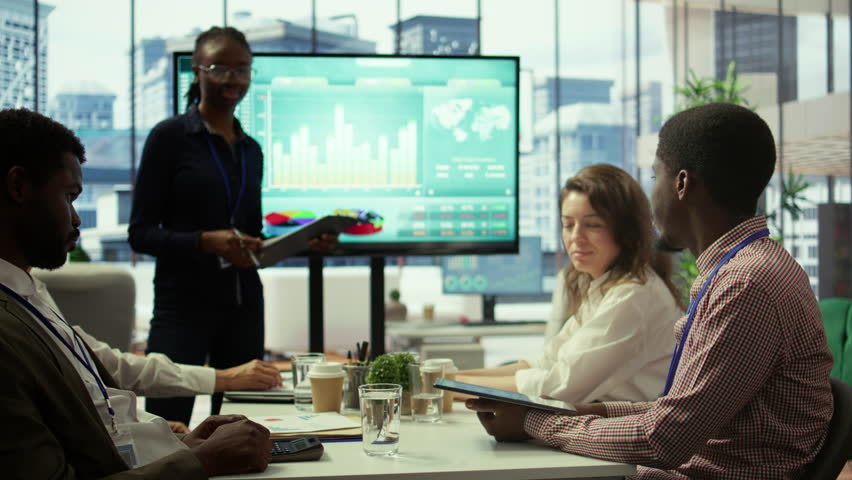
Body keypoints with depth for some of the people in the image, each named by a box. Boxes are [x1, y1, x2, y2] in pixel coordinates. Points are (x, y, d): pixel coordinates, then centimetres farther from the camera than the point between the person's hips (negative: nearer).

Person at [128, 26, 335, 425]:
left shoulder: (251, 150, 15)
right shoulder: (170, 137, -3)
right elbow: (141, 232, -6)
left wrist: (305, 243, 4)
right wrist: (205, 241, -21)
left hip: (244, 305, 6)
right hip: (184, 302, -6)